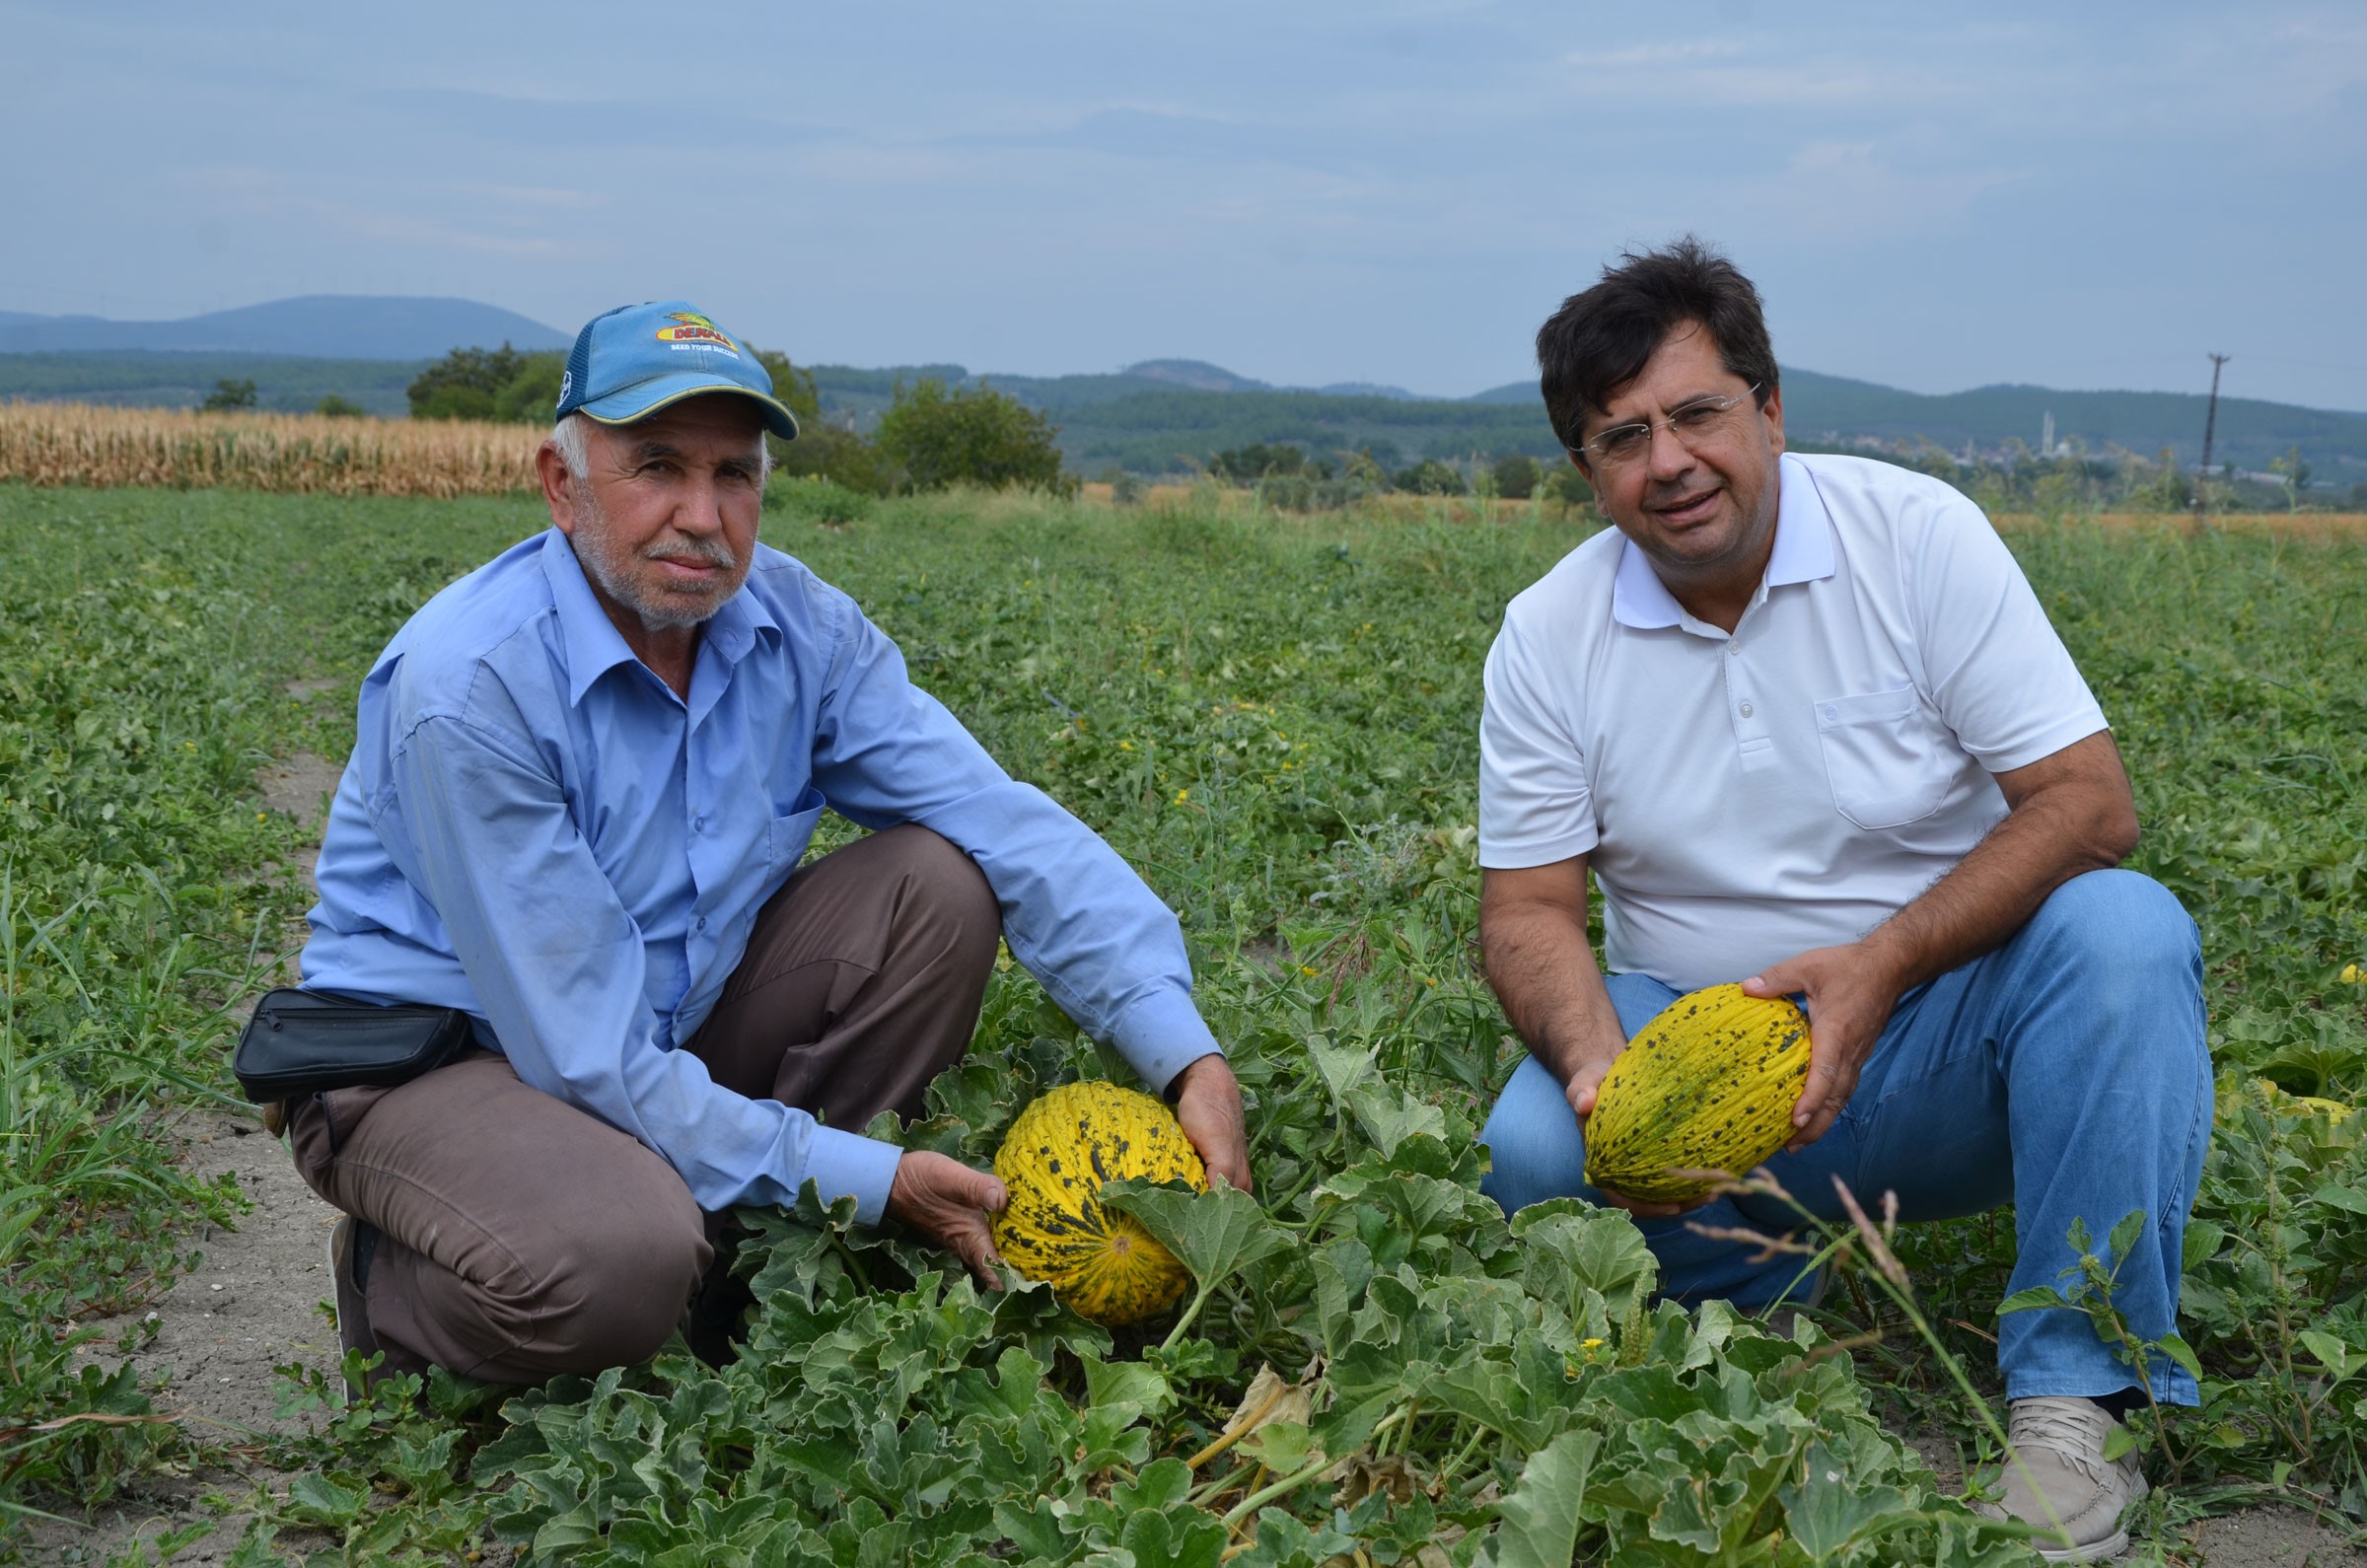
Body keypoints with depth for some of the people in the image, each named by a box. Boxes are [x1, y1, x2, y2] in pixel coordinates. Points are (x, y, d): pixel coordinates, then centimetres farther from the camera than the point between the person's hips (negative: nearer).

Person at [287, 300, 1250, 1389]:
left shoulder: (798, 630, -9)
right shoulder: (472, 686, -27)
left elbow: (1016, 829, -12)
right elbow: (586, 1053, -28)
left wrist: (1186, 1055, -25)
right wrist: (869, 1182, -27)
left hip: (676, 1022, 6)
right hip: (431, 1057, -6)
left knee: (941, 884, -11)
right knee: (619, 1259, -37)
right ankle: (391, 1284, 0)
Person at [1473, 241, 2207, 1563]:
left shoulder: (1918, 535, -8)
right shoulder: (1548, 638, -3)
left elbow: (2091, 804, -11)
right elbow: (1530, 907, -1)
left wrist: (1881, 966, -26)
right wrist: (1598, 1067, -24)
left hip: (1936, 1047, -1)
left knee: (2124, 933, -29)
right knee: (1534, 1151, -28)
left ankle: (2075, 1392, -20)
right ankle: (1761, 1324, 3)